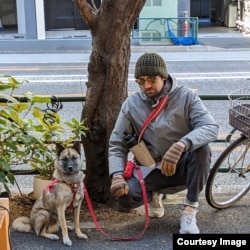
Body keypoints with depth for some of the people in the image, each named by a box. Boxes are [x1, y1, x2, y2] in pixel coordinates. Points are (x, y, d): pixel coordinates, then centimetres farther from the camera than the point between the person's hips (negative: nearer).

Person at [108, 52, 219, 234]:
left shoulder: (186, 96, -12)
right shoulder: (132, 104, -6)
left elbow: (211, 127, -26)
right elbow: (117, 144, -2)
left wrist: (180, 146, -43)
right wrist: (117, 175, -20)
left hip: (183, 165, -1)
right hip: (151, 169, 2)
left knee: (202, 150, -33)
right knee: (126, 197, -24)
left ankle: (189, 211, -16)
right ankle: (155, 194, 13)